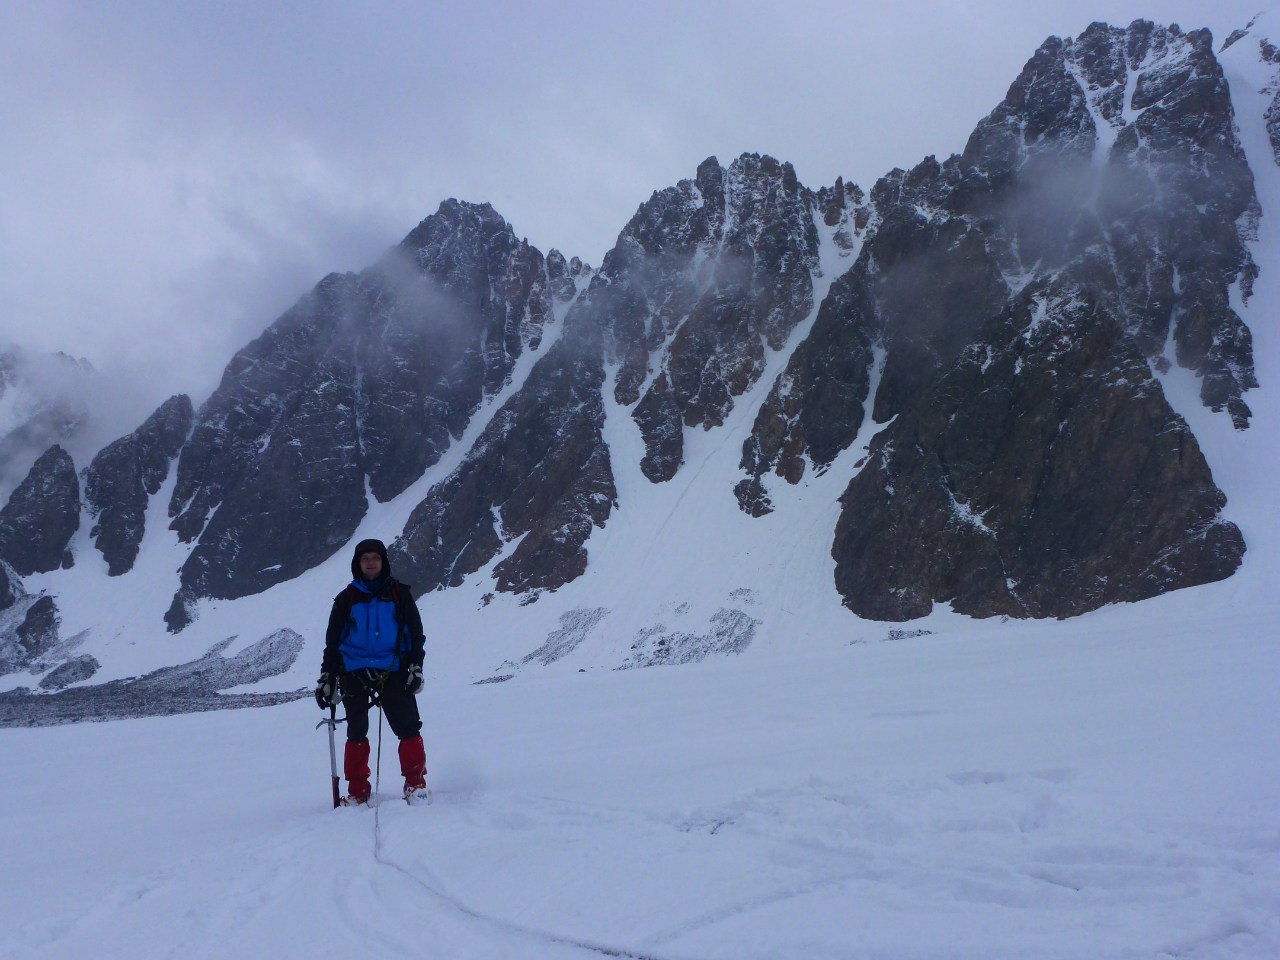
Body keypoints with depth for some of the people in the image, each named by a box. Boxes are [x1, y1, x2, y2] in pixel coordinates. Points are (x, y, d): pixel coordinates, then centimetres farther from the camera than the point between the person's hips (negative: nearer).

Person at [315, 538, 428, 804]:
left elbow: (416, 633, 8)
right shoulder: (347, 598, 9)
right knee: (356, 732, 3)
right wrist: (326, 677, 6)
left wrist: (416, 667, -1)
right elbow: (332, 641, 12)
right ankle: (357, 790, 11)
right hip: (355, 672, 1)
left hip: (392, 670, -1)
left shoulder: (399, 594, 7)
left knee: (408, 727, -8)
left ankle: (415, 782, 0)